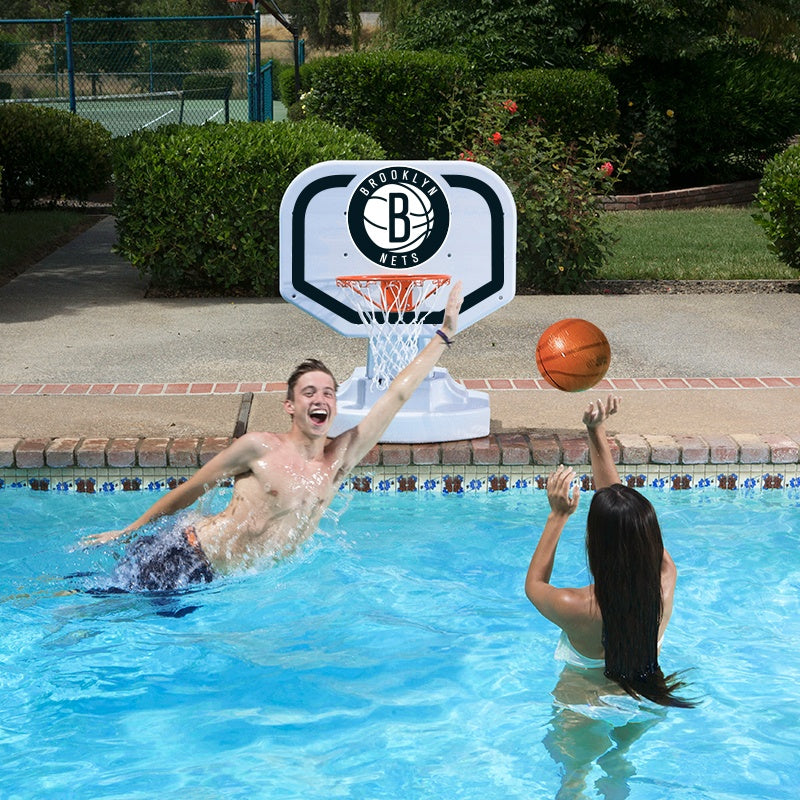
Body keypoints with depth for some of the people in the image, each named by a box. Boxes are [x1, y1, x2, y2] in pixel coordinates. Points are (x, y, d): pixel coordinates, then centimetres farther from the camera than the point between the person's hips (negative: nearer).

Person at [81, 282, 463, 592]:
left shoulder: (339, 459, 3)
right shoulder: (259, 448, -10)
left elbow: (396, 394, 4)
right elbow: (189, 491, 0)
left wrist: (444, 334, 5)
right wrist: (127, 530, 7)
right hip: (178, 556, -5)